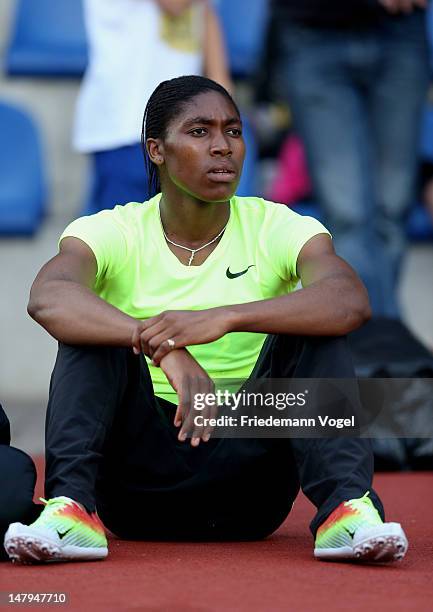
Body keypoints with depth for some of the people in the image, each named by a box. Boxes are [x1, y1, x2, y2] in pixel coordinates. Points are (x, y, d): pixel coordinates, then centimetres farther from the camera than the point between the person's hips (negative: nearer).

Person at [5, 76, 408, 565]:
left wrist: (224, 318, -39)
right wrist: (164, 350, -44)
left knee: (313, 331, -20)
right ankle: (71, 507, -36)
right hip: (137, 484, 0)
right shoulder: (112, 232, -4)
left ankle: (346, 508, -33)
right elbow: (47, 297, -28)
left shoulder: (277, 228, -2)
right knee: (93, 328, -21)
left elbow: (351, 302, -24)